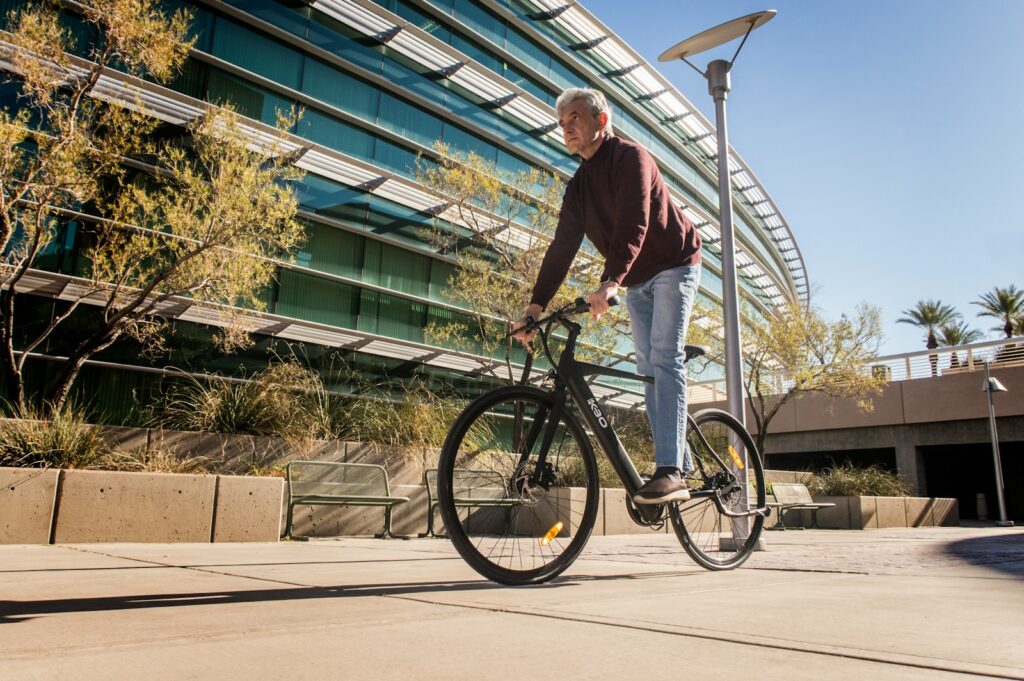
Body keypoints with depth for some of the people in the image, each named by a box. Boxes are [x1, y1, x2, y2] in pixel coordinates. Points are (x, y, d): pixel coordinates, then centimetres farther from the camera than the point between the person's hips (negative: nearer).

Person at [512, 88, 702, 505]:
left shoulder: (630, 158, -16)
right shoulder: (578, 186, 6)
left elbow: (633, 226, -31)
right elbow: (562, 248, 0)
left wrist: (609, 284, -46)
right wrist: (535, 306, -10)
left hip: (673, 266, -8)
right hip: (636, 282, 8)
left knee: (664, 360, -19)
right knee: (648, 369, 3)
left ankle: (670, 471, -23)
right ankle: (679, 467, 8)